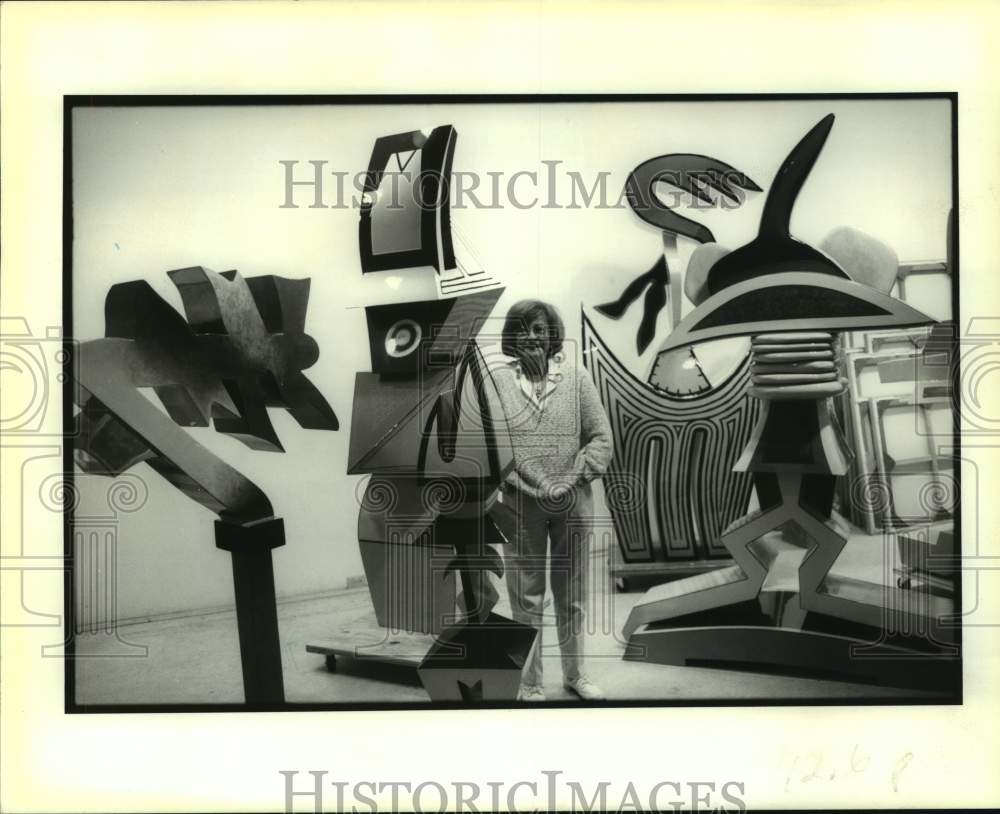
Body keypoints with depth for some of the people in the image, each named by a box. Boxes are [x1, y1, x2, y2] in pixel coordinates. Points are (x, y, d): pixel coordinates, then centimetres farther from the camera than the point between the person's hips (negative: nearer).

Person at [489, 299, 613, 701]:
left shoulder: (576, 376, -1)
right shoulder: (497, 380, -4)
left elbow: (601, 437, 0)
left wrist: (573, 478, -13)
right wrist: (536, 488, -15)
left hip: (572, 506, 2)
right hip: (520, 506, -2)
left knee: (572, 595, 16)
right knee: (526, 598, 6)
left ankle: (574, 674, 33)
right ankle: (530, 684, 19)